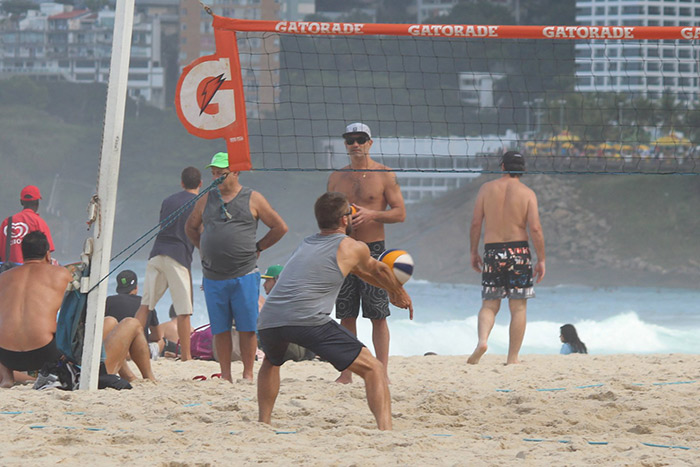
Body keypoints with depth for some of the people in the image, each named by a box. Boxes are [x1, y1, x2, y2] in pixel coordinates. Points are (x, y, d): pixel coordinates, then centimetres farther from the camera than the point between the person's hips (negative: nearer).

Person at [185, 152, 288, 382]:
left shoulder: (253, 199, 2)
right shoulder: (206, 200, 12)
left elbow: (280, 227, 7)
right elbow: (191, 227, 28)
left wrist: (257, 247, 4)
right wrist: (204, 248, 15)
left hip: (244, 276, -3)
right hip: (213, 277, 3)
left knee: (248, 327, -2)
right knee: (220, 328, 4)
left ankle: (248, 373, 4)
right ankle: (225, 374, 9)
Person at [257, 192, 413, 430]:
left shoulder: (306, 244, 30)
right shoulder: (352, 248, 11)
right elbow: (379, 271, 34)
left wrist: (390, 290, 60)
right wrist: (399, 293, 55)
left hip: (268, 321, 6)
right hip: (309, 320, -6)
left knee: (271, 362, 39)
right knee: (374, 370, 0)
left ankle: (263, 424, 30)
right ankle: (385, 430, -18)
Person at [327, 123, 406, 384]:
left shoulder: (384, 175, -1)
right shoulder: (336, 178, 11)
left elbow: (400, 213, -4)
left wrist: (370, 214, -17)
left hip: (373, 248, -4)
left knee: (378, 315, -5)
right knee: (346, 315, 4)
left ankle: (382, 371, -4)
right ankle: (346, 373, 8)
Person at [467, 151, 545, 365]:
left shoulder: (486, 189, 4)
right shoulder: (527, 193, -1)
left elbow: (475, 223, 2)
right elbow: (535, 228, -8)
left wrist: (474, 252, 12)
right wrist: (541, 260, -1)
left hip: (492, 251, 1)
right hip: (518, 250, -1)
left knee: (489, 305, 9)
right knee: (518, 307, 6)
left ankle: (482, 340, -18)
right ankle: (513, 357, 5)